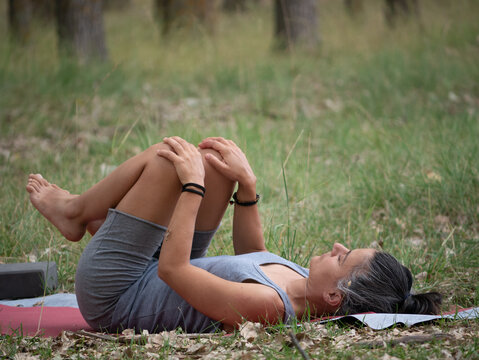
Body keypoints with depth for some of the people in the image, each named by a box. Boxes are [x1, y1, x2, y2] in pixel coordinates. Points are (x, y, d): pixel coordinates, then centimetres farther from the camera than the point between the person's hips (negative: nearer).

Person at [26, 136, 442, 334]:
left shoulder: (266, 305, -39)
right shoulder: (303, 288, -12)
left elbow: (171, 268, -34)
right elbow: (253, 253, 10)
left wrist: (192, 186, -28)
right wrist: (248, 185, 0)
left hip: (111, 297, -9)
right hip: (151, 279, 9)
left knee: (169, 159, -17)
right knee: (211, 161, 4)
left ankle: (76, 210, 12)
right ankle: (91, 217, 18)